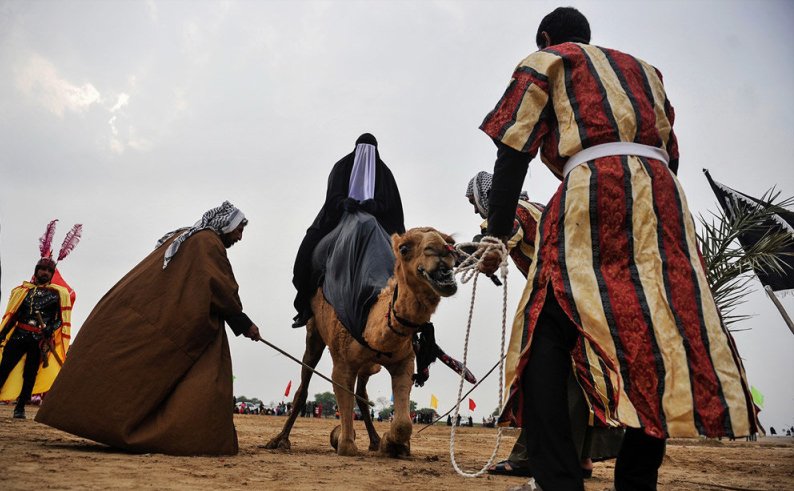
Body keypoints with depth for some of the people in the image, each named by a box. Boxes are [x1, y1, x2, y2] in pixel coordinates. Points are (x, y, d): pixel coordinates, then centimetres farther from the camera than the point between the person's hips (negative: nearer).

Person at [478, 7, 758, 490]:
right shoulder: (642, 68, 32)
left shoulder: (545, 61, 17)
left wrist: (496, 236, 5)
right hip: (662, 193, 6)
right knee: (661, 332, 5)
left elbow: (514, 151, 5)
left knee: (549, 330, -4)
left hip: (594, 186, -5)